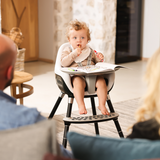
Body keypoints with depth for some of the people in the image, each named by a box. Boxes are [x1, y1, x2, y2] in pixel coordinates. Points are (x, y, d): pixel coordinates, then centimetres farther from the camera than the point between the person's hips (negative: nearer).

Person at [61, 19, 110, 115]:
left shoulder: (90, 51, 22)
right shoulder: (68, 51, 11)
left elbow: (95, 61, 32)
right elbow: (63, 63, -4)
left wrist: (99, 58, 8)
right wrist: (73, 54, -13)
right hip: (77, 76, -3)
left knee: (101, 81, -24)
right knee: (78, 82, -37)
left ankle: (102, 105, -14)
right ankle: (81, 105, -34)